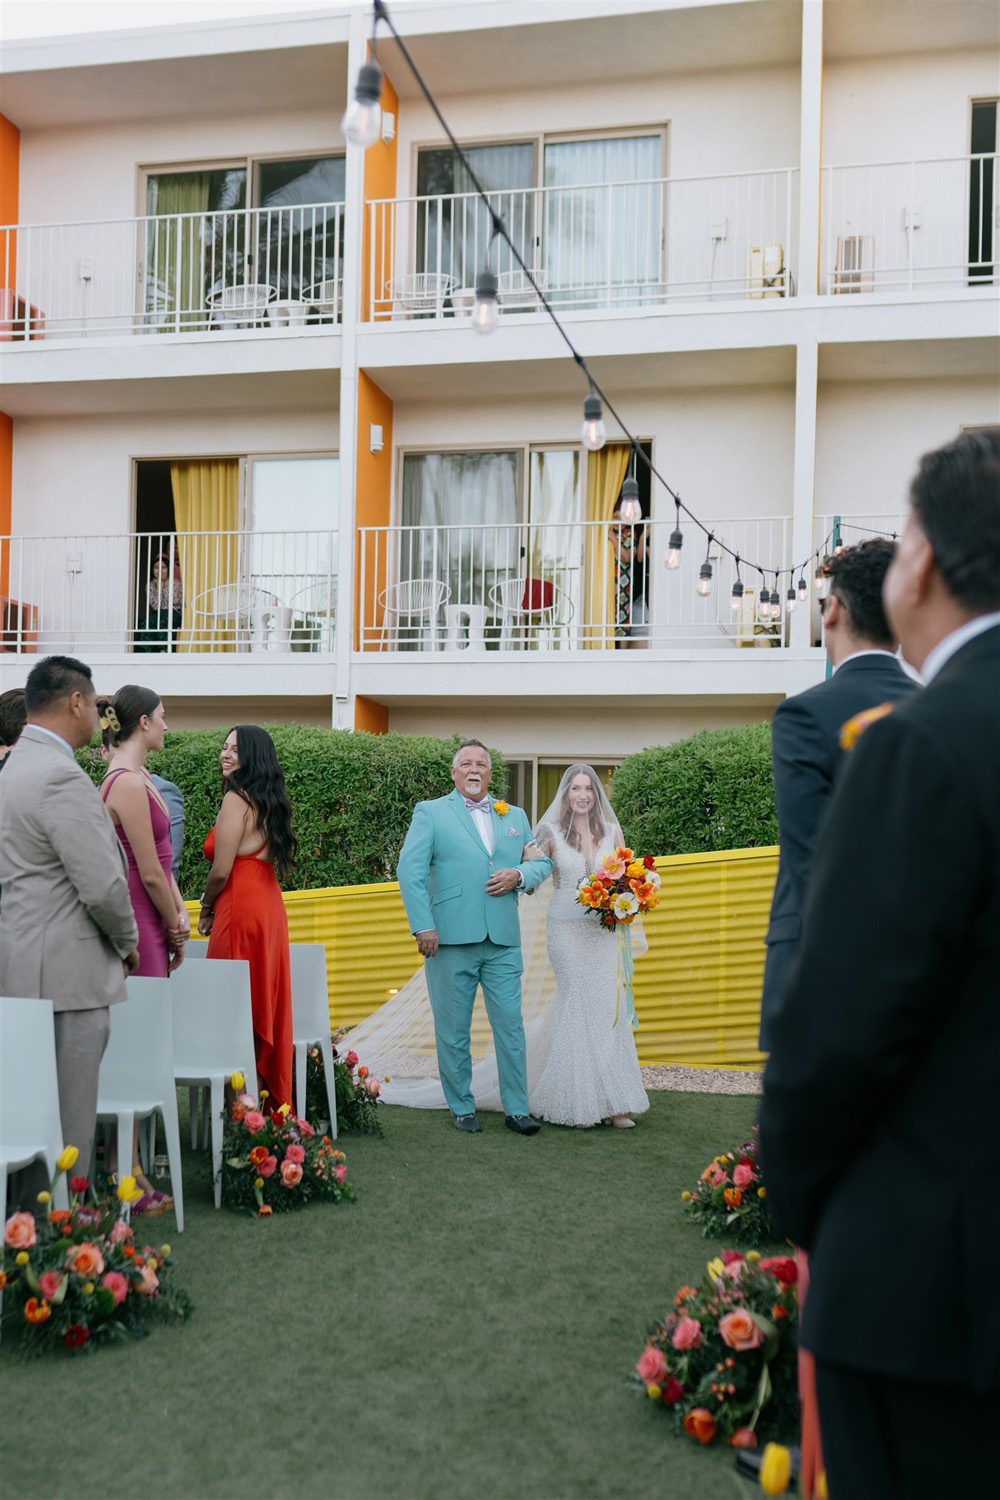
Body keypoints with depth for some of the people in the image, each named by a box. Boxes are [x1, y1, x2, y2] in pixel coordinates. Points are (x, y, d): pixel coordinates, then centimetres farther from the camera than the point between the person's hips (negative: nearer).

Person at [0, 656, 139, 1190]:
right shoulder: (61, 776, -19)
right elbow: (102, 886, -21)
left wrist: (116, 944, 19)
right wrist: (128, 942, -3)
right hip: (66, 974, -10)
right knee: (67, 1129, -2)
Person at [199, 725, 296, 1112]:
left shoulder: (236, 799, -11)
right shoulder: (270, 801, 14)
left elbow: (221, 871, -14)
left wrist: (206, 909, 5)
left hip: (241, 908, -9)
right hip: (270, 907, 9)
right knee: (265, 1003, 13)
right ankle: (273, 1100, 19)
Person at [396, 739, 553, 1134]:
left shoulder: (515, 816, 17)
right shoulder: (430, 812, 4)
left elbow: (543, 863, 20)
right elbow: (410, 870, -4)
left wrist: (519, 875, -3)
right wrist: (422, 925, -14)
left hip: (503, 942, 3)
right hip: (450, 939, -3)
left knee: (511, 1026, 3)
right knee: (453, 1030, 5)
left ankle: (516, 1109, 13)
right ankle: (462, 1108, 18)